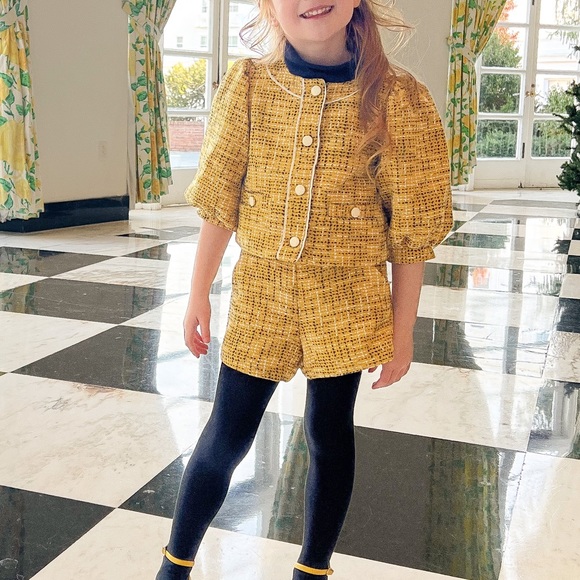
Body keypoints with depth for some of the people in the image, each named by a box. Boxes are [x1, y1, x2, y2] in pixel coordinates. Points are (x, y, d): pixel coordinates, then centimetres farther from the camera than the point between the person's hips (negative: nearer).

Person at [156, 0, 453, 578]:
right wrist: (198, 293, 4)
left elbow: (410, 229, -5)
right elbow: (219, 202, 2)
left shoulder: (397, 100, -10)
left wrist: (402, 333, -2)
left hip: (347, 301, -1)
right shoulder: (247, 86, -4)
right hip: (260, 295, 1)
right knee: (226, 435, 9)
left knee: (328, 432, 12)